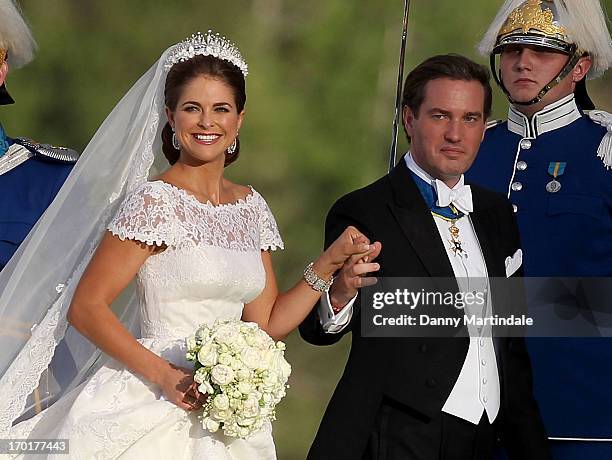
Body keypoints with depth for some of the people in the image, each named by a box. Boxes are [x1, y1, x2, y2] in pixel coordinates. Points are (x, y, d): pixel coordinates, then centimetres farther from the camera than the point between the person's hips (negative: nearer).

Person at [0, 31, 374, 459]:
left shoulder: (251, 207, 10)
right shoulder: (156, 201, -9)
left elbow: (265, 324, 11)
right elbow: (86, 307, -12)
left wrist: (329, 264, 2)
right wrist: (163, 375, -20)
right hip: (157, 407, -6)